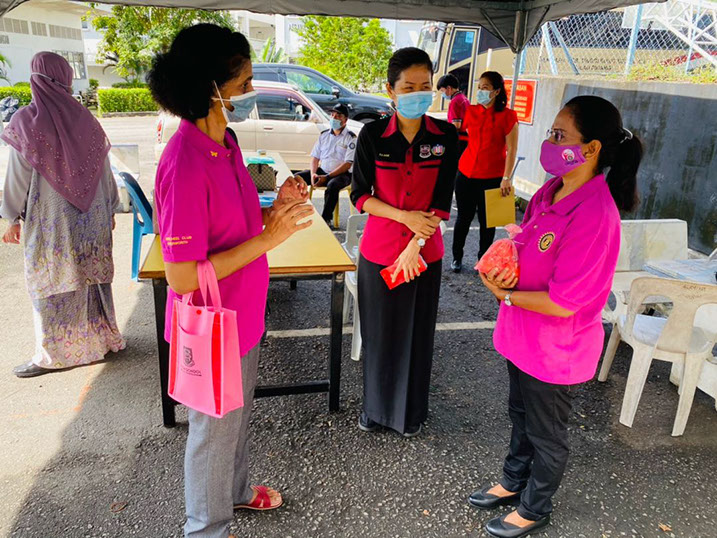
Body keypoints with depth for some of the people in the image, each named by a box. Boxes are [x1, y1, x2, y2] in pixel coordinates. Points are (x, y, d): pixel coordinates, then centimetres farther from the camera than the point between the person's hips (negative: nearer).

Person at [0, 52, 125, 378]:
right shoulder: (85, 120, -1)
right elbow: (104, 170, 5)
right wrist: (109, 210, 16)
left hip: (50, 221, -4)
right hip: (92, 218, 4)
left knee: (51, 285, 6)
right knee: (92, 277, 15)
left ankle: (54, 354, 16)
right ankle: (103, 338, 27)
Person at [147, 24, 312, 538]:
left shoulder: (224, 143, 0)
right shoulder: (186, 165, -29)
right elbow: (182, 275, -28)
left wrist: (275, 209, -7)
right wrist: (270, 237, -26)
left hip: (242, 316, 9)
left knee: (239, 415, 28)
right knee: (215, 430, 14)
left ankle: (236, 490, 54)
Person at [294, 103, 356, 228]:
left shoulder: (350, 138, -7)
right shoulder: (324, 135, 11)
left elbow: (347, 164, -15)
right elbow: (315, 157, 12)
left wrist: (327, 177, -21)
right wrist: (313, 174, -9)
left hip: (342, 174, -6)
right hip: (322, 171, 6)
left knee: (332, 185, -39)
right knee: (297, 178, -12)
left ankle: (326, 219, -26)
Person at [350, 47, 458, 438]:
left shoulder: (445, 136, -4)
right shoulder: (372, 135, -6)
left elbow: (442, 200, -7)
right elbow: (360, 195, -5)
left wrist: (415, 246, -15)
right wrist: (405, 217, -17)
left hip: (425, 253, 1)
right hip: (379, 251, 0)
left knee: (417, 333, 12)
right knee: (379, 332, 11)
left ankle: (411, 412, 34)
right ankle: (375, 406, 34)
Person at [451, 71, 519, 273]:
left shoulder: (507, 116, -8)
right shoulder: (471, 111, 4)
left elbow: (511, 150, -9)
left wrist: (506, 178, -16)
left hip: (492, 177, -3)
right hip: (466, 173, 3)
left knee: (486, 221, 7)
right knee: (464, 217, 11)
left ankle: (483, 260, 24)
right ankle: (457, 257, 26)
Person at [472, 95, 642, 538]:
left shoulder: (595, 215, -30)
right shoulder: (552, 191, -2)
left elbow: (562, 304, -29)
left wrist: (505, 294, -16)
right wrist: (503, 265, -9)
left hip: (557, 350, -8)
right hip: (524, 336, 8)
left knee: (545, 435, 17)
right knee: (521, 416, 28)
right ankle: (513, 483, 53)